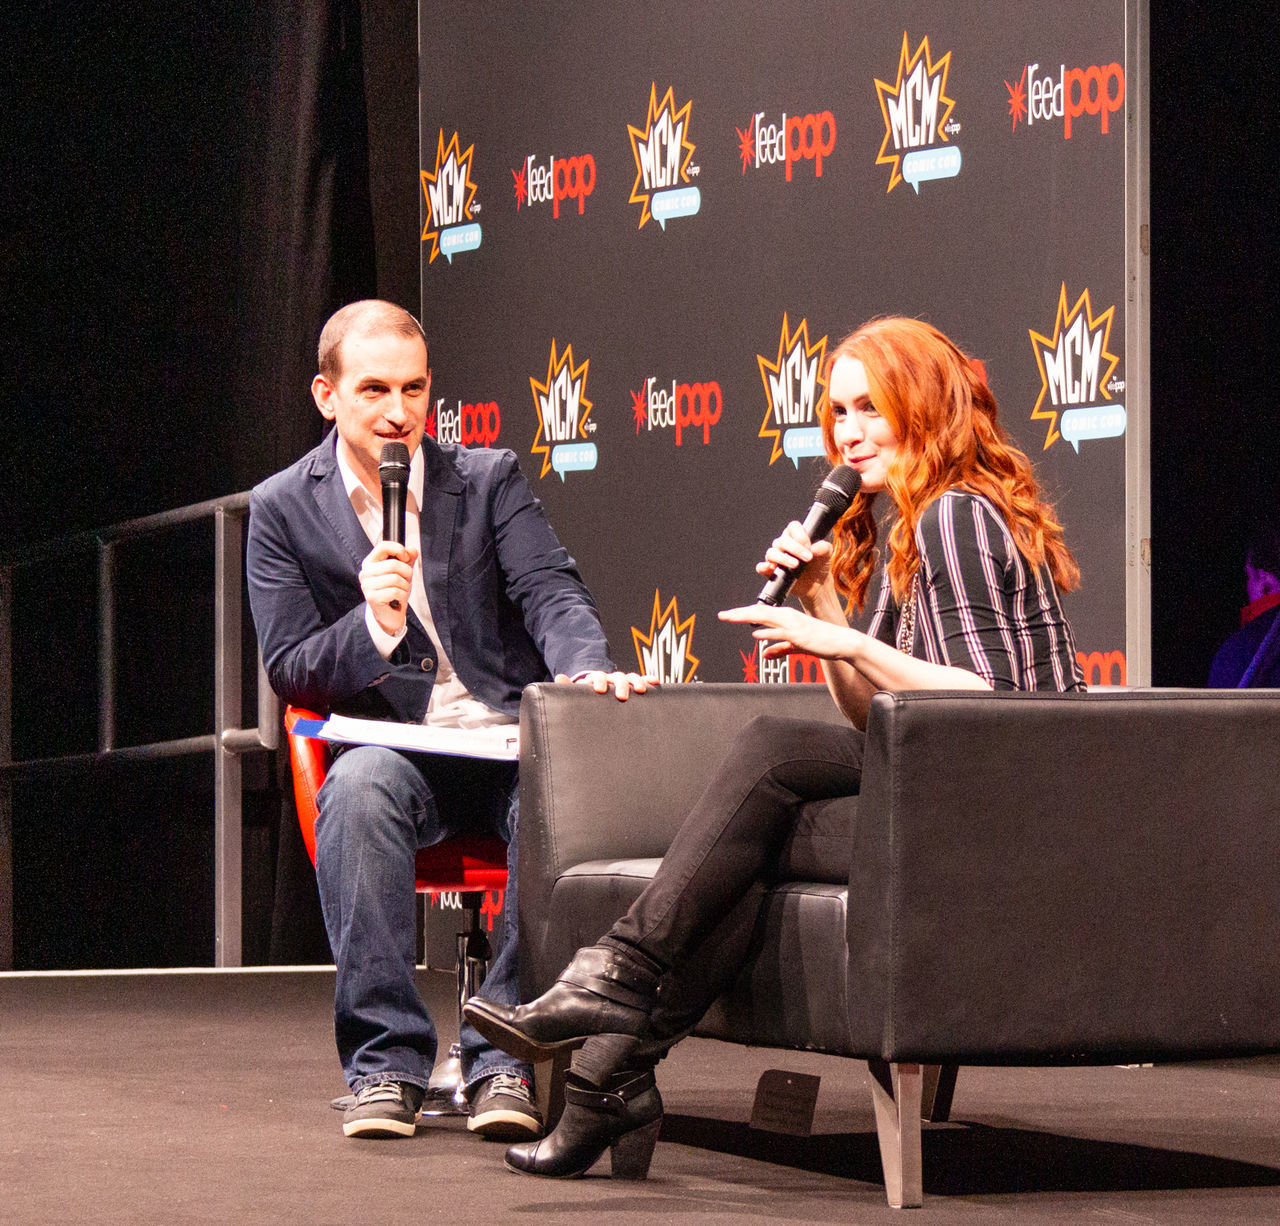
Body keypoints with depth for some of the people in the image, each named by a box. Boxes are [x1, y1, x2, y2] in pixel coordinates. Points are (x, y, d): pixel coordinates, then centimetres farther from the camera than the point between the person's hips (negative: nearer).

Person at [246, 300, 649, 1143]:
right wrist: (372, 625, -19)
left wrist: (588, 669, -26)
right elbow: (291, 673, 2)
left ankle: (503, 1055, -26)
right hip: (396, 747, -1)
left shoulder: (490, 479, 10)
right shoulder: (284, 510, 8)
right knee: (359, 785, -37)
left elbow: (551, 591, -3)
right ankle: (386, 1058, -30)